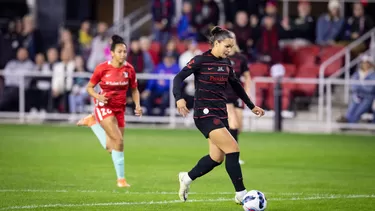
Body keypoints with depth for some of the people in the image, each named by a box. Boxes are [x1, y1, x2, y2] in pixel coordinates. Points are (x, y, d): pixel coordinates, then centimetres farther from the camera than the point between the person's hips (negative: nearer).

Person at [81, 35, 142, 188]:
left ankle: (92, 122, 29)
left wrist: (137, 105, -5)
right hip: (104, 107, -5)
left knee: (111, 148, 8)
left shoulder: (129, 69, -2)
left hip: (119, 109, 5)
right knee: (118, 140, -19)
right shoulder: (102, 68, -11)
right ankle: (121, 178, -6)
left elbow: (134, 89, 11)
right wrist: (98, 96, -20)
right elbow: (89, 87, -1)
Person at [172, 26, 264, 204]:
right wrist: (179, 98, -31)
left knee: (217, 158, 8)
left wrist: (251, 106, 28)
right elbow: (178, 78, -13)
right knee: (233, 149, -16)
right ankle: (241, 194, -9)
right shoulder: (200, 60, -10)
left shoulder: (226, 63, 10)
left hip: (221, 113, 8)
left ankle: (186, 178, 30)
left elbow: (236, 85, 23)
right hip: (205, 114, -8)